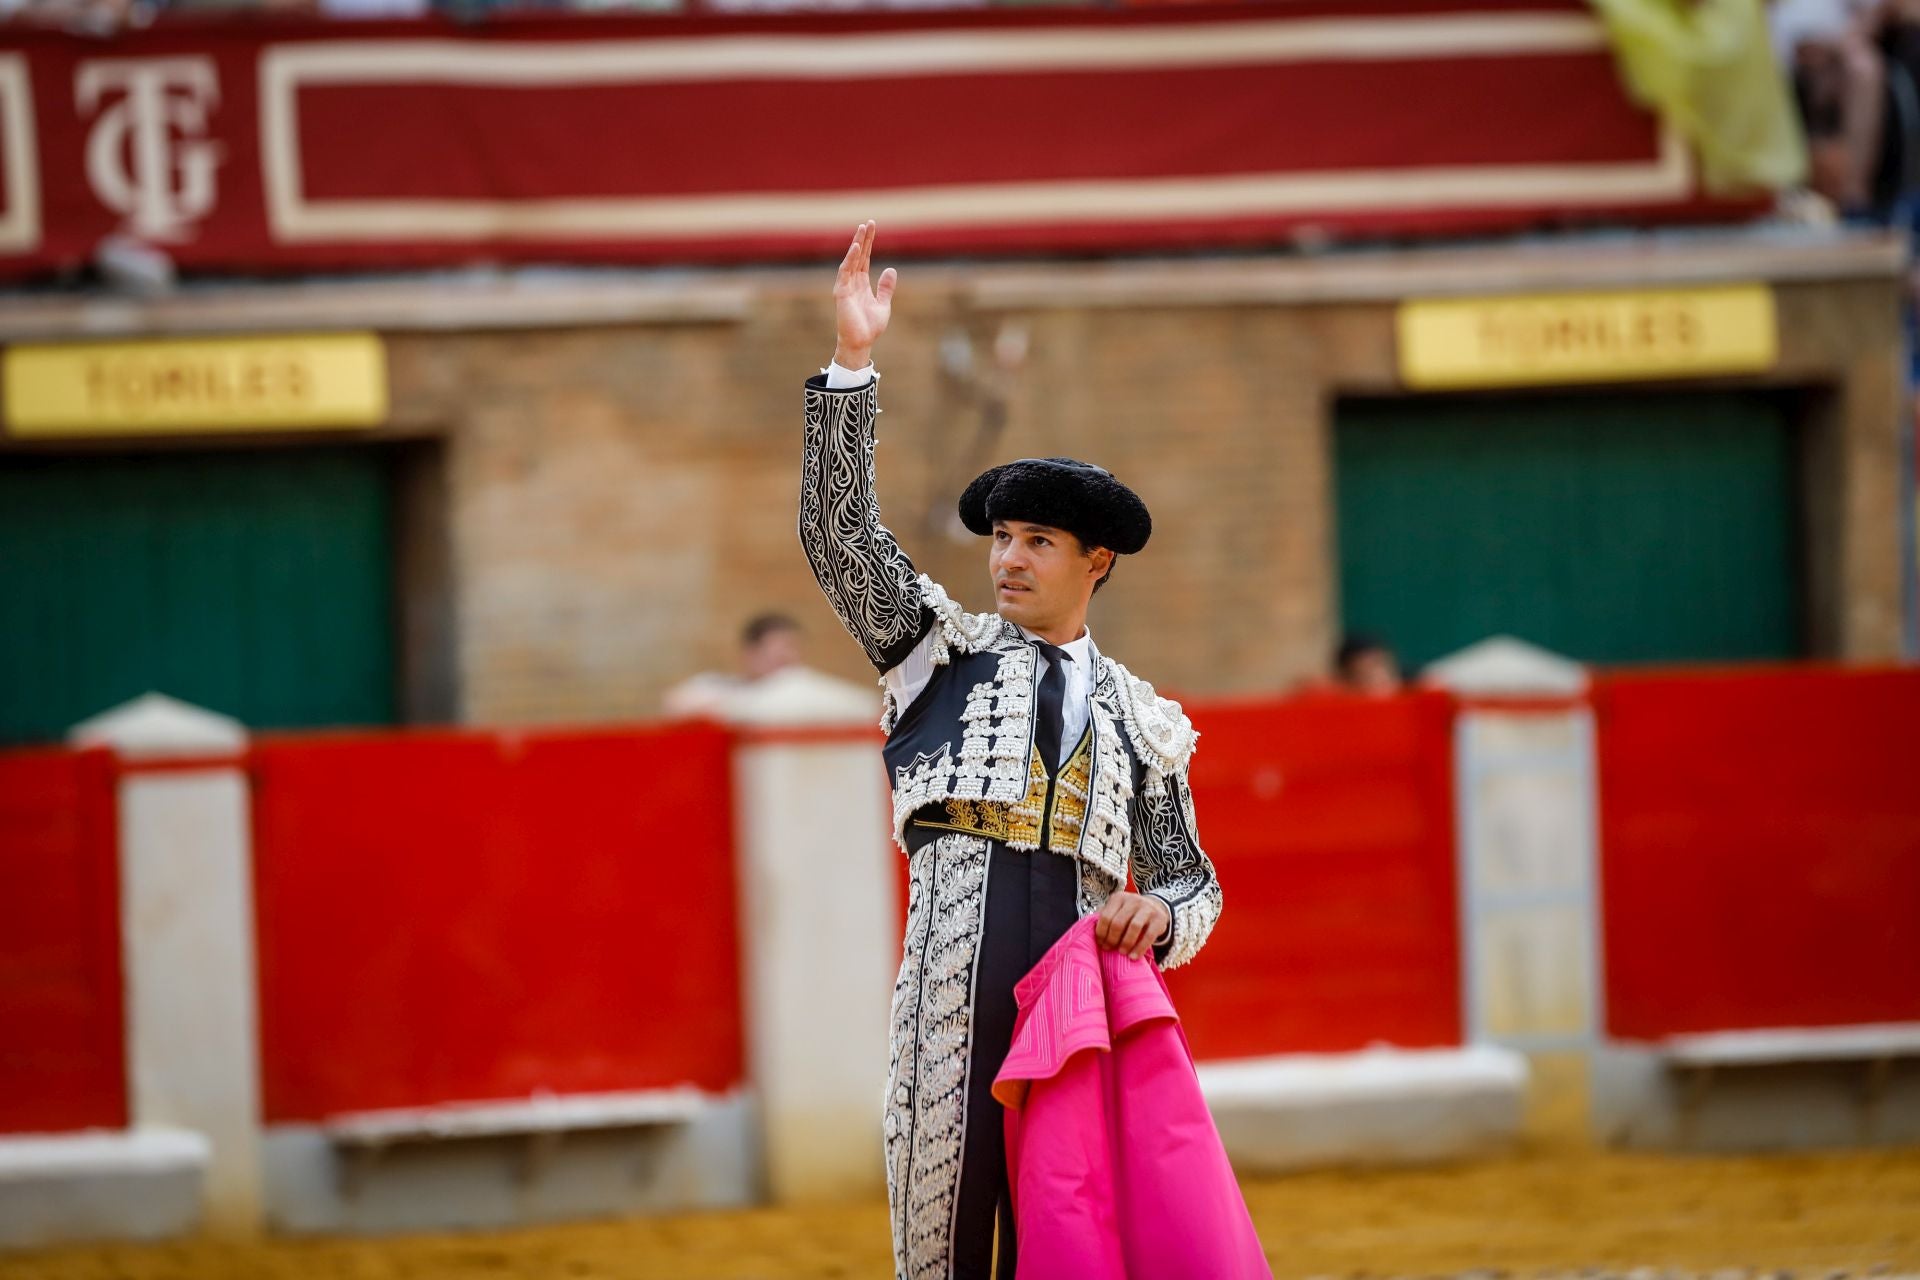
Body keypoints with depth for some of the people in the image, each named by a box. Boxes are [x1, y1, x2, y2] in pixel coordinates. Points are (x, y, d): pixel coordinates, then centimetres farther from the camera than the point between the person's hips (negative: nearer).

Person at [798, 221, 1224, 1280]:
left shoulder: (1138, 718, 20)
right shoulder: (944, 650, 16)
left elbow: (1193, 885, 21)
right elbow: (839, 535, 4)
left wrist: (1157, 920, -5)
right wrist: (851, 362, -5)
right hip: (955, 984, -1)